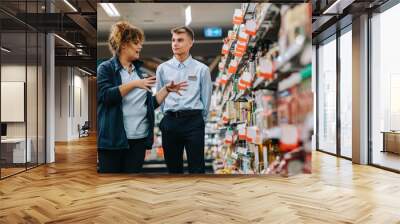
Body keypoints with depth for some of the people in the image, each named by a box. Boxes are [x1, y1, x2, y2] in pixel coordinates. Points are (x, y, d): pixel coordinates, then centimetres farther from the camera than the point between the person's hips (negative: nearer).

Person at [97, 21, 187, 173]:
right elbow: (105, 95, -18)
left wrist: (167, 89, 4)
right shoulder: (106, 68, -1)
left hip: (139, 138, 5)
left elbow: (150, 104, 14)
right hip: (113, 138, -4)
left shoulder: (139, 71, 13)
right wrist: (134, 84, -23)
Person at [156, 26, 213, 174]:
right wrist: (169, 117, 13)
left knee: (196, 168, 1)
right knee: (173, 168, 13)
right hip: (170, 121, 3)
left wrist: (201, 121, 9)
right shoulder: (162, 69, 7)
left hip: (193, 120, -2)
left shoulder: (202, 69, 1)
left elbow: (206, 98, 5)